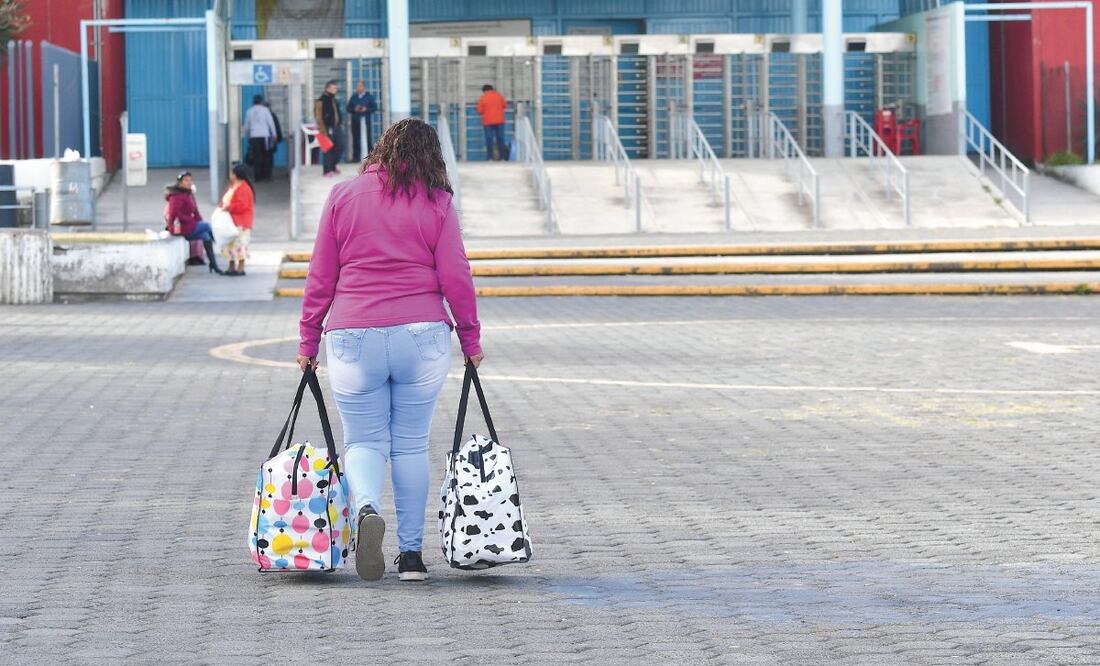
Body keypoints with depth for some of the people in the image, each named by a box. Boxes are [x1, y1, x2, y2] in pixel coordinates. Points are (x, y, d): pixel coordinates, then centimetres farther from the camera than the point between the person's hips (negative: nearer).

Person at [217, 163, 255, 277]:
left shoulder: (243, 188, -17)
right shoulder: (232, 186, 16)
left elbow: (241, 205, -25)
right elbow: (227, 199, 21)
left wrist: (228, 207, -21)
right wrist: (223, 205, 1)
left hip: (240, 223, -11)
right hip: (232, 221, 11)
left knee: (239, 243, -10)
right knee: (230, 243, 12)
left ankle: (241, 268, -8)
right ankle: (231, 267, 18)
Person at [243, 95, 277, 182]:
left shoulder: (249, 111, 8)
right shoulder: (265, 110, -1)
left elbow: (246, 126, 13)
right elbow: (271, 123, -1)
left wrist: (248, 136, 25)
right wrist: (274, 134, 6)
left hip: (254, 137, 2)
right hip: (264, 135, -2)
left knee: (257, 157, 2)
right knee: (267, 157, 5)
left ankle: (258, 176, -1)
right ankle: (266, 175, 1)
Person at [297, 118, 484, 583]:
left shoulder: (342, 197, 5)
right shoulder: (437, 203, 2)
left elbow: (320, 278, 6)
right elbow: (455, 277, 0)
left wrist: (308, 340, 13)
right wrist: (471, 338, 12)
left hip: (353, 339, 0)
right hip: (421, 336, 0)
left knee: (364, 441, 8)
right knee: (411, 445, 11)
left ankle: (366, 508, -23)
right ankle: (411, 554, 11)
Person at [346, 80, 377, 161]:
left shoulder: (369, 97, 8)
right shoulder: (353, 97, 14)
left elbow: (374, 108, 3)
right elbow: (348, 109, 11)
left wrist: (366, 109, -12)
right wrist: (354, 109, -9)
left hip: (365, 121, -2)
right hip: (355, 120, 2)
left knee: (367, 139, -7)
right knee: (355, 139, -1)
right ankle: (356, 157, 2)